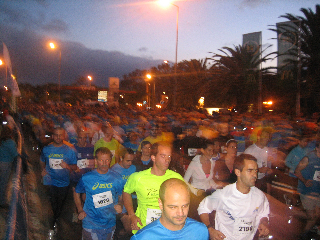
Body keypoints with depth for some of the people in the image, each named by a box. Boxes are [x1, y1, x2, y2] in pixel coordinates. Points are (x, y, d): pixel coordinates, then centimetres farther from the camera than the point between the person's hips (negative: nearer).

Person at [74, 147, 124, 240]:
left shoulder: (117, 178, -4)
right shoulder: (86, 178, -8)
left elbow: (121, 195, 8)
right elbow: (77, 193, 7)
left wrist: (119, 205, -11)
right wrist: (80, 210, -2)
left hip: (110, 224, 2)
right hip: (90, 225, -2)